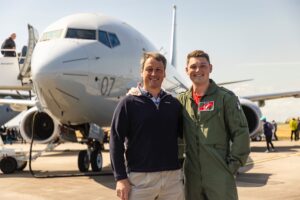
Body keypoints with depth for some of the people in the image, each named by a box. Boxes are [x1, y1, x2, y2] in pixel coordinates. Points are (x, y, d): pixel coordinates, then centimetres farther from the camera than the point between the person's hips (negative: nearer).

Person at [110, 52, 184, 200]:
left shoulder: (174, 104, 10)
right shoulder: (128, 103, 0)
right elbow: (116, 141, -4)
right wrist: (120, 178, -9)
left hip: (173, 177, 3)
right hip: (140, 178, -3)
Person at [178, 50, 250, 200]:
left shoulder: (225, 97, -3)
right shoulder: (182, 100, 9)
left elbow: (241, 133, -6)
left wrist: (233, 164, -10)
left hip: (220, 177, -4)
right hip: (191, 177, 4)